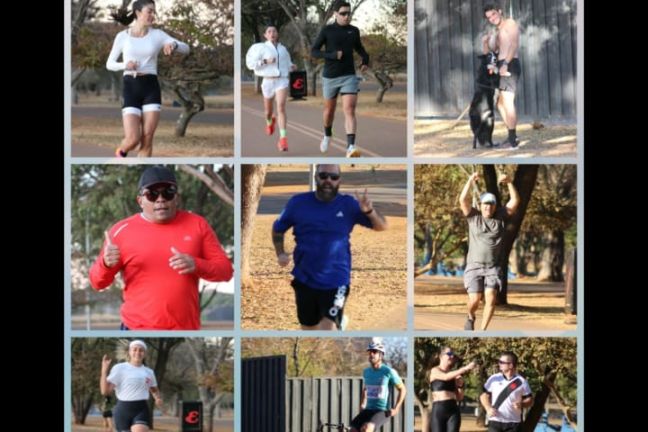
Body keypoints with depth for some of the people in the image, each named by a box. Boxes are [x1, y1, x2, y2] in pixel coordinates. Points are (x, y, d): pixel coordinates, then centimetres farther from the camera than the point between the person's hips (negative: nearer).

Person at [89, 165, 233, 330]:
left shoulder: (197, 225, 4)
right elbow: (97, 282, 3)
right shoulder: (122, 230, 0)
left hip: (186, 329, 2)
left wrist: (196, 265, -16)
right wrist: (106, 264, -21)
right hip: (138, 330, -2)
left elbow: (225, 270, 5)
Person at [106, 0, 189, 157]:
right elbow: (109, 64, 7)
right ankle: (121, 152, 25)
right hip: (131, 89, -2)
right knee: (133, 139, -11)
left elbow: (186, 48, -2)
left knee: (147, 140, -6)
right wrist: (125, 65, -15)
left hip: (151, 88, 2)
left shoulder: (157, 34, 4)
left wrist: (174, 45, -25)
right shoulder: (122, 36, 1)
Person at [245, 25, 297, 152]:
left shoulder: (283, 49, 12)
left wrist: (292, 67, 9)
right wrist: (265, 61, -19)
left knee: (281, 107, -21)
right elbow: (250, 63, -8)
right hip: (268, 81, -1)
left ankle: (283, 139, -28)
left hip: (282, 81, 1)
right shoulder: (261, 48, -2)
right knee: (268, 111, 16)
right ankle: (270, 122, 55)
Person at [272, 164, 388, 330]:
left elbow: (382, 226, -9)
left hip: (336, 282, -3)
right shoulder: (298, 203, -2)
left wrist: (369, 211, -28)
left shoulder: (348, 204, -4)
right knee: (309, 330, 15)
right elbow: (278, 229, 14)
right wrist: (280, 253, -1)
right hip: (304, 281, 3)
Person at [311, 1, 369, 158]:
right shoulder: (327, 31, -5)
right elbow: (313, 51, -6)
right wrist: (332, 55, -19)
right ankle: (327, 135, 46)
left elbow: (359, 47, 23)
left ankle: (351, 147, -25)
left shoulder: (354, 31, 4)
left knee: (349, 110, -15)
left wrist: (365, 59, 4)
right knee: (329, 109, 17)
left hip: (349, 76, 1)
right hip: (330, 77, -1)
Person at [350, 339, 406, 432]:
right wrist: (362, 405, 15)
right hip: (368, 410, 6)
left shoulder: (389, 371, -9)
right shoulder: (366, 372, 9)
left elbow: (402, 389, 0)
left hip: (383, 412, -6)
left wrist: (396, 409, -7)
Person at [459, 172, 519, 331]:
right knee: (474, 300, -9)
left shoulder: (501, 217, 3)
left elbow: (515, 201, -6)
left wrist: (509, 182, -19)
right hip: (474, 267, -1)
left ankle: (483, 331, -4)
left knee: (491, 299, -15)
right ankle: (471, 317, 26)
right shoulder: (473, 216, 0)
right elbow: (463, 200, -14)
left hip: (493, 268, 1)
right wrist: (470, 181, -25)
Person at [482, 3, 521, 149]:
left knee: (507, 101, -15)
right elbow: (487, 52, 26)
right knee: (500, 103, 15)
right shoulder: (497, 31, 25)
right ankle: (512, 137, 20)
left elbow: (515, 44, -16)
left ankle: (512, 141, -18)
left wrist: (505, 63, -29)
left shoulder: (510, 23, -2)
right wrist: (485, 41, 4)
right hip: (502, 66, 10)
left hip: (510, 65, -10)